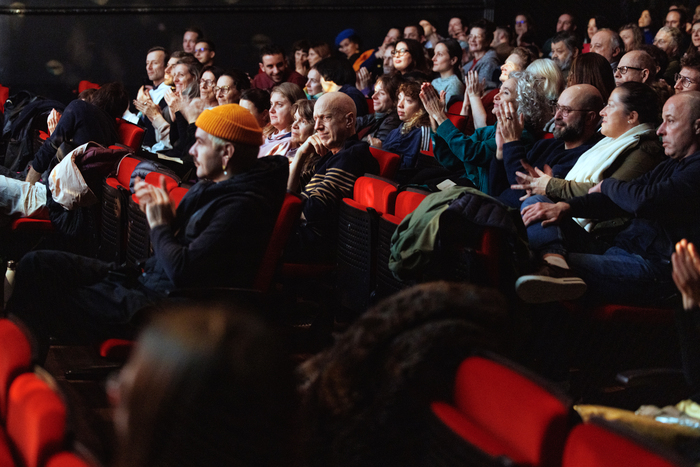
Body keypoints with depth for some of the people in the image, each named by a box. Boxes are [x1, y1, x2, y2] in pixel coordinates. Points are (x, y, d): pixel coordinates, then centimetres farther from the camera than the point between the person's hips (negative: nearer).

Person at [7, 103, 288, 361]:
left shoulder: (243, 207, -22)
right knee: (36, 265, 6)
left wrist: (159, 225, -10)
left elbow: (182, 270, -26)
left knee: (43, 308, -9)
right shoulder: (212, 186, 10)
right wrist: (158, 210, 0)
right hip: (146, 277, 11)